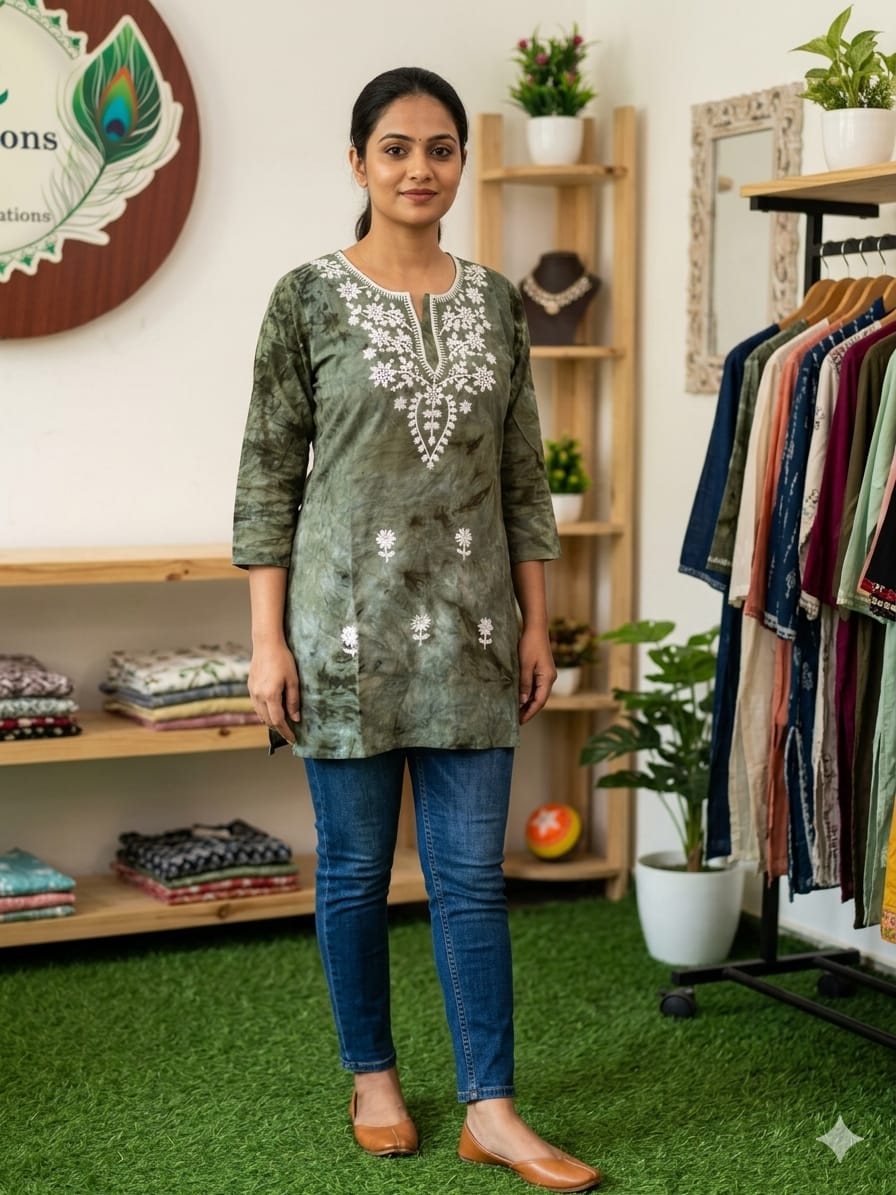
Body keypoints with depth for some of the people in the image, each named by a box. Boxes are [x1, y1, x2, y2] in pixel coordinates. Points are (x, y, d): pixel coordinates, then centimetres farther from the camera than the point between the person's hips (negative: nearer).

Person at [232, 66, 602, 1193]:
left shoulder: (495, 303, 8)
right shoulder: (308, 298, -3)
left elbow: (522, 476, 11)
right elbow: (268, 476, -3)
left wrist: (535, 622, 8)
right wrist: (266, 640, -8)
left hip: (469, 624, 3)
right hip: (346, 618, -3)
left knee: (472, 874, 4)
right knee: (355, 866, 8)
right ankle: (372, 1075, 27)